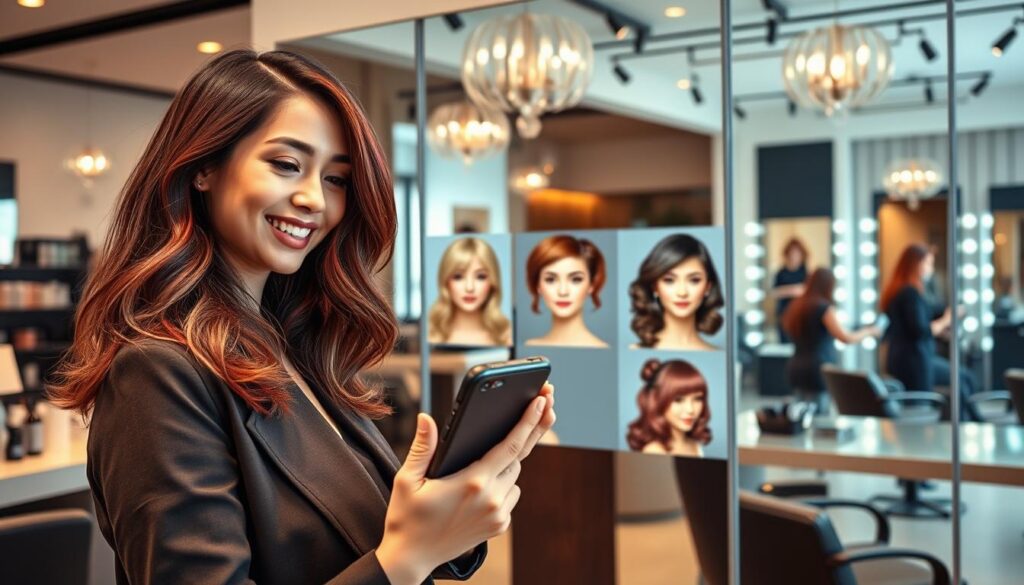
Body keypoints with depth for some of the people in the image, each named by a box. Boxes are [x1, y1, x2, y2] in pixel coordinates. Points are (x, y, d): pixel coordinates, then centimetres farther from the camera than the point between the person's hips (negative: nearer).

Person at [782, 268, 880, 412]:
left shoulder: (796, 306, 10)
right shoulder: (824, 307, -10)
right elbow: (847, 338, -14)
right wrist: (869, 331, 3)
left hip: (796, 368, 8)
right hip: (817, 369, -8)